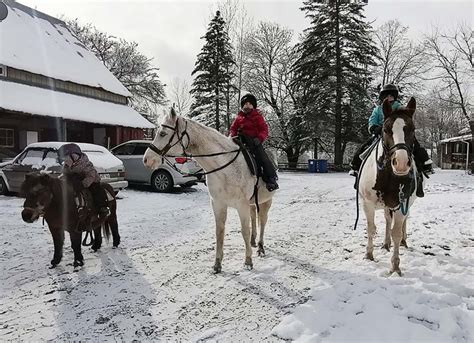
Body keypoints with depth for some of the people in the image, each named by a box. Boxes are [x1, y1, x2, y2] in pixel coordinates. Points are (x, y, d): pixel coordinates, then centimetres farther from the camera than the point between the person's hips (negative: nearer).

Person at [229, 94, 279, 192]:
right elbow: (233, 128, 17)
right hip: (241, 141, 4)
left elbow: (264, 129, -3)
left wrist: (259, 138, -22)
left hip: (254, 141, -4)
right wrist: (232, 136, -6)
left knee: (262, 157, -18)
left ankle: (271, 178, -14)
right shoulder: (239, 117, 15)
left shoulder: (257, 116, 4)